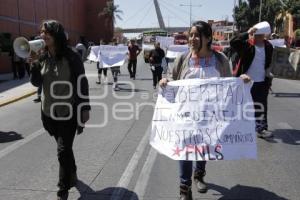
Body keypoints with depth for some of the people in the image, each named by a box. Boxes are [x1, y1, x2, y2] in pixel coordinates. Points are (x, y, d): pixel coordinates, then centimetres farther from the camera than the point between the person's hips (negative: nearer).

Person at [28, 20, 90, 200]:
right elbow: (36, 83, 3)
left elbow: (82, 83, -10)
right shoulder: (42, 56, 2)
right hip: (50, 111, 5)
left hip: (68, 111, -5)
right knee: (64, 148, 19)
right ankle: (72, 175, 42)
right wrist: (34, 64, -13)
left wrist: (85, 108, -10)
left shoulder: (71, 56, -13)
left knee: (63, 150, -4)